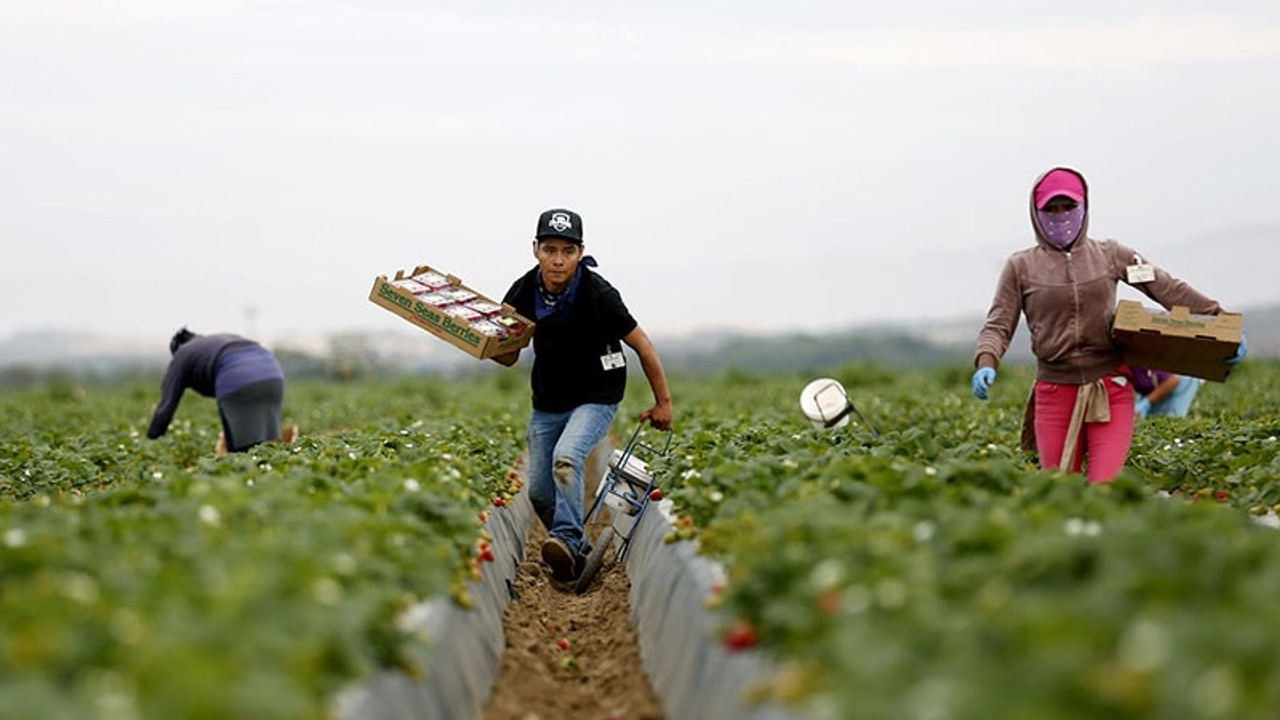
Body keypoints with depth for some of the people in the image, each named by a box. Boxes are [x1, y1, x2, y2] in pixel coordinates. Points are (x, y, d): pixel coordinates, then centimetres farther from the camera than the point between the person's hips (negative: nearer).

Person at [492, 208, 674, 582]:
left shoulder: (598, 294, -21)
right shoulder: (523, 293, -8)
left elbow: (643, 345, -10)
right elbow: (509, 356, 3)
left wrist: (663, 402, -4)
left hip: (595, 398, -5)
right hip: (547, 403, 5)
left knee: (566, 458, -33)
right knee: (539, 491, 2)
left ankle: (567, 539, -32)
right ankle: (578, 553, 22)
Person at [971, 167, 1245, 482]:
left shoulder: (1110, 255, 9)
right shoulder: (1021, 266, 7)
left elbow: (1168, 289, 7)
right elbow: (998, 325, 3)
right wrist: (986, 364, -17)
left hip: (1110, 389, 0)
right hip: (1055, 392, 0)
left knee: (1106, 487, -14)